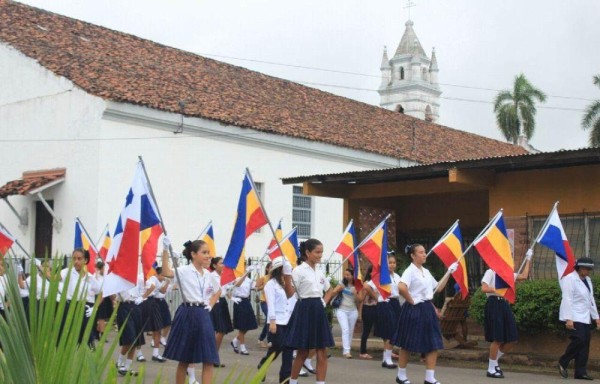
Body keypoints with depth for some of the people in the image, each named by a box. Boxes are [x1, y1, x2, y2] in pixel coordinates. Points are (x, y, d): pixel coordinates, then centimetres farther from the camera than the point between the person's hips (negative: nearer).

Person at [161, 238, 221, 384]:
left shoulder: (208, 274, 10)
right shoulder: (184, 271, -8)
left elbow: (218, 291, 28)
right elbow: (166, 272, -27)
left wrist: (210, 305, 13)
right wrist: (166, 250, -32)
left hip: (203, 316, 5)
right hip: (187, 315, -5)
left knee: (209, 359, -2)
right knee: (184, 359, 6)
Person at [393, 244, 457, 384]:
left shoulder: (426, 272, 13)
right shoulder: (410, 271, -13)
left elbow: (438, 288, 19)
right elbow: (401, 288, -30)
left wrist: (449, 272, 15)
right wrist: (411, 301, -19)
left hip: (427, 309, 8)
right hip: (414, 310, -8)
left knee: (433, 344, 4)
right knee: (407, 344, 4)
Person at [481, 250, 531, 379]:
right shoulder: (490, 272, -3)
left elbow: (523, 276, 8)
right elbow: (484, 288, -15)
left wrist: (528, 260, 14)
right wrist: (497, 291, -16)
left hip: (505, 305, 7)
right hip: (494, 305, -7)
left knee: (512, 340, 4)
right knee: (497, 339, -7)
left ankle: (494, 360, 21)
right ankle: (491, 369, 4)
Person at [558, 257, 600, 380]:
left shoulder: (587, 280, 15)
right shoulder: (570, 279, -9)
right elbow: (567, 299, -15)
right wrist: (568, 318, -21)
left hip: (585, 318, 8)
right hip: (575, 318, -8)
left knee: (584, 344, 2)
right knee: (578, 340, -16)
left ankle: (581, 372, 5)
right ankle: (562, 363, 3)